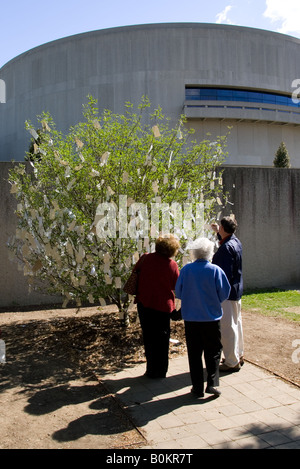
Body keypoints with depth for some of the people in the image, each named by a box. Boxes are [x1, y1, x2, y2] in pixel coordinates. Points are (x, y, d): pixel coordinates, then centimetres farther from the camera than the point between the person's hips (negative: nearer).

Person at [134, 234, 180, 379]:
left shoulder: (145, 258, -6)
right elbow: (176, 286, -2)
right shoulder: (172, 265, -11)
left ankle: (151, 369, 22)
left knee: (148, 338, 14)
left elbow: (135, 271, 9)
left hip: (144, 303, 2)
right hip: (163, 306, -2)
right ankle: (159, 372, 20)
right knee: (162, 339, 12)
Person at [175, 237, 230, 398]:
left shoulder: (186, 269, -7)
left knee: (194, 353, 11)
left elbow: (178, 292, 0)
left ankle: (197, 387, 16)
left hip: (190, 318, 1)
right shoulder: (215, 270, -11)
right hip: (211, 318, -1)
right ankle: (212, 383, 6)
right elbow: (224, 293, -5)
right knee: (213, 352, 14)